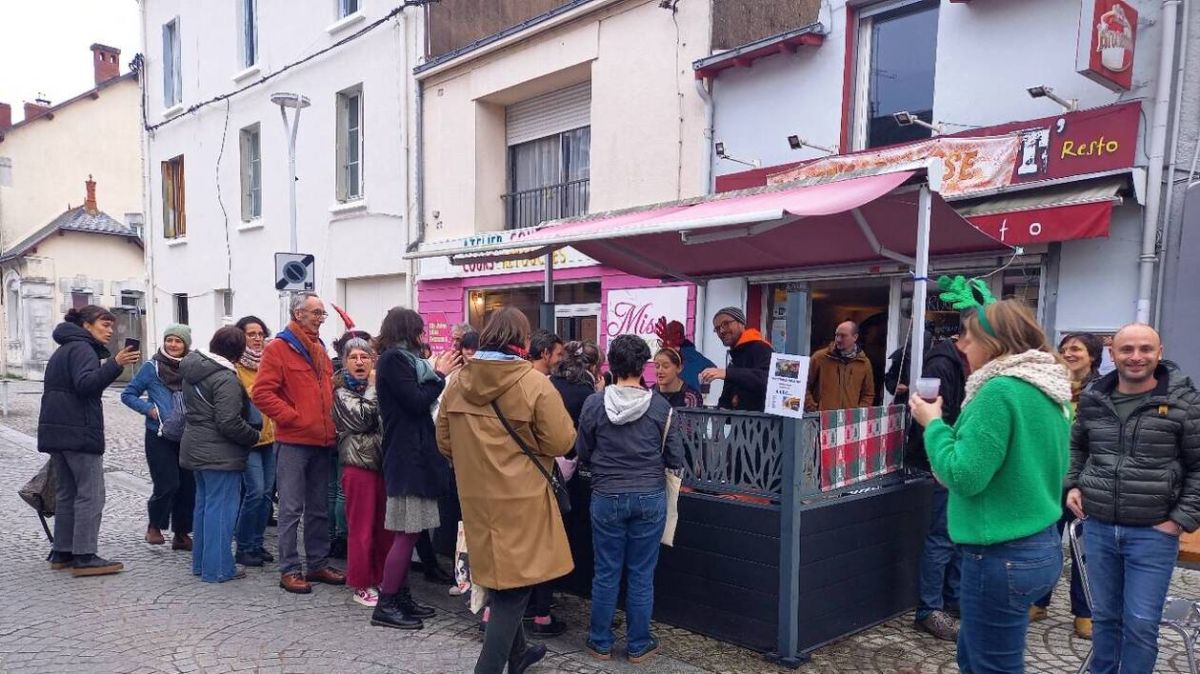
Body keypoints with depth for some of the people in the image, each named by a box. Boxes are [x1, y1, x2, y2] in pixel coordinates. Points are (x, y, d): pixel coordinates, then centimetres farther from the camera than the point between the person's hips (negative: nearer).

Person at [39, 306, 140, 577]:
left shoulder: (63, 350, 22)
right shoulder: (82, 348, -9)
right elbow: (86, 384, -26)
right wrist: (115, 364, -37)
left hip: (56, 432, 10)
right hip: (79, 432, -10)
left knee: (67, 493, 13)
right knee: (91, 495, -8)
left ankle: (61, 552, 16)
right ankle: (84, 557, -9)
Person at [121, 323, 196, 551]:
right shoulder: (151, 367, -2)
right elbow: (128, 394, 4)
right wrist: (149, 409, -9)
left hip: (187, 437, 3)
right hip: (159, 437, -3)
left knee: (188, 485, 4)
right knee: (167, 484, -8)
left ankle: (181, 533, 19)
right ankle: (154, 526, 18)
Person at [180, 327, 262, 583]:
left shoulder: (192, 371, 8)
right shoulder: (226, 379, -20)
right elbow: (229, 423, -23)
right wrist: (255, 436, -9)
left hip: (196, 449, 9)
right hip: (220, 454, -9)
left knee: (204, 505, 18)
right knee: (221, 508, -2)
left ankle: (201, 562, 28)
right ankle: (217, 568, 4)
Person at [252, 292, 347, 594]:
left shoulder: (320, 350, 17)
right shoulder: (278, 348, -6)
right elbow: (262, 393, -13)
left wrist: (331, 424, 13)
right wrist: (292, 417, -16)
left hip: (322, 441, 7)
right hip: (292, 441, -7)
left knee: (319, 508, 13)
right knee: (291, 509, -1)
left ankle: (318, 564, 23)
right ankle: (289, 570, 8)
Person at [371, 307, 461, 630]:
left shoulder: (399, 359, 17)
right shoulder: (393, 359, -11)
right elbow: (416, 402, -17)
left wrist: (436, 373, 9)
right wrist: (439, 374, -6)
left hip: (411, 454, 10)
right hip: (407, 455, -10)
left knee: (406, 531, 12)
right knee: (406, 532, -7)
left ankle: (401, 596, 19)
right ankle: (386, 605, -1)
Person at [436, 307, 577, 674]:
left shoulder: (458, 382, 0)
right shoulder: (534, 383, -15)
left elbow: (445, 442, 8)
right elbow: (561, 442, -13)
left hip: (477, 497, 6)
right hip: (519, 499, -6)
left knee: (499, 578, 22)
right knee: (513, 585, 5)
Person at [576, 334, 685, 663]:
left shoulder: (594, 404, -9)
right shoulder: (660, 406, -9)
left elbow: (583, 454, 2)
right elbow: (675, 459, -4)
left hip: (607, 498, 0)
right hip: (650, 498, 0)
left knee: (606, 573, 12)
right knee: (641, 575, 10)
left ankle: (600, 643, 25)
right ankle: (639, 645, 22)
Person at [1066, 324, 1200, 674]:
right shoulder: (1092, 399, 4)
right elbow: (1076, 447, 20)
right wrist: (1072, 485, 8)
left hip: (1153, 533, -3)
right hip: (1097, 528, 3)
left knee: (1141, 624, 2)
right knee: (1104, 615, 15)